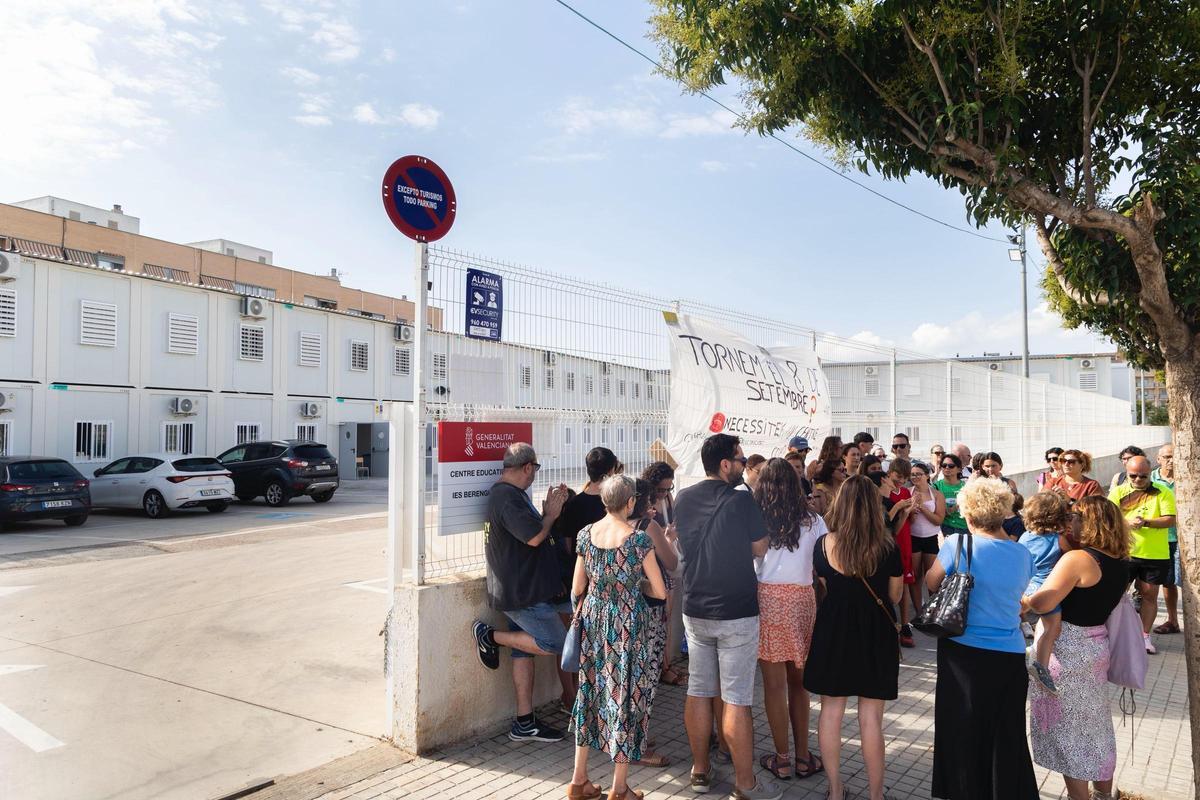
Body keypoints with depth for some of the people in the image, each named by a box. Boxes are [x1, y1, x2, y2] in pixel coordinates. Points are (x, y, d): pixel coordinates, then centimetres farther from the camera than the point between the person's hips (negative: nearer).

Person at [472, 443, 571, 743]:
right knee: (555, 643, -6)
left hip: (520, 589, 11)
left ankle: (524, 723, 18)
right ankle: (491, 636, 3)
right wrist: (552, 513, -8)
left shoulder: (504, 493, 14)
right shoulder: (509, 497, -20)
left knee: (524, 650, 12)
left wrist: (548, 509, 11)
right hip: (523, 591, -11)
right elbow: (535, 537, -24)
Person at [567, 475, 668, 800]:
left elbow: (577, 588, 4)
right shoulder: (639, 539, -15)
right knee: (626, 697, 7)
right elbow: (660, 592, -9)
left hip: (594, 621, 5)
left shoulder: (586, 534, -2)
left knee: (591, 693, 16)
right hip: (628, 625, -5)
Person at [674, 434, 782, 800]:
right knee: (737, 699, 2)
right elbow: (761, 549, -5)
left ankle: (700, 770, 26)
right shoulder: (741, 500, -15)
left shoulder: (683, 499, 0)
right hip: (737, 614, -5)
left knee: (698, 691, 14)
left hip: (695, 611, 5)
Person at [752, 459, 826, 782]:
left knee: (775, 682, 6)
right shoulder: (813, 521, 4)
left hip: (767, 598, -2)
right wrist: (823, 609, 15)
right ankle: (803, 755, 22)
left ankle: (783, 759, 16)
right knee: (798, 680, 14)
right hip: (803, 599, 2)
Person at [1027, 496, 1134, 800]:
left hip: (1068, 649, -8)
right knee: (1095, 724, 22)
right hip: (1097, 644, 8)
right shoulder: (1121, 564, 2)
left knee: (1067, 728, 7)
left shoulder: (1077, 558, -23)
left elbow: (1041, 603, -26)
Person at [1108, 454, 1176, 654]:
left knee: (1149, 595, 8)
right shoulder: (1118, 492, 2)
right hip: (1123, 553, 0)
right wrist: (1127, 521, -23)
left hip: (1155, 555, 0)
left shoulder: (1163, 492, -2)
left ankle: (1144, 635, 20)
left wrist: (1146, 522, -24)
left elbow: (1170, 519, -9)